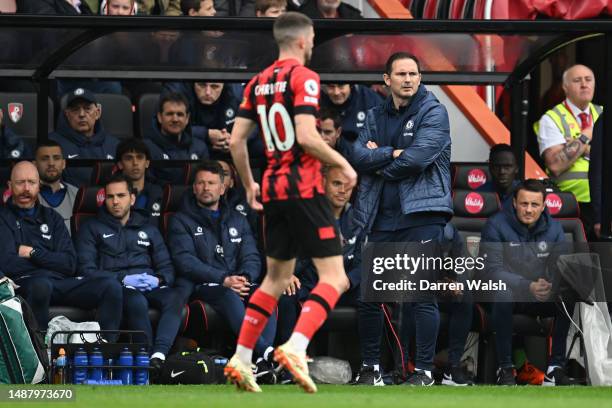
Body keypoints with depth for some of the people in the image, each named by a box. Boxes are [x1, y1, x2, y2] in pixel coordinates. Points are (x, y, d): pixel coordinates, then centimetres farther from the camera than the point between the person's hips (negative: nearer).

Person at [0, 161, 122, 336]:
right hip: (25, 283, -5)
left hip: (61, 282, 5)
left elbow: (69, 264, 11)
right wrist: (49, 261, 3)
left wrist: (33, 253, 0)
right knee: (41, 285, -42)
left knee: (111, 287, -19)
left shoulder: (51, 218, 23)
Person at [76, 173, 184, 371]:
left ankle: (159, 355, -50)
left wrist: (158, 279, -6)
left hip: (149, 286, 3)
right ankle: (147, 356, -44)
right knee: (137, 301, -39)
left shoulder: (147, 229, 26)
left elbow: (167, 268, 19)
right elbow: (86, 269, 1)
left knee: (174, 298, -33)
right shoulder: (92, 228, 14)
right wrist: (123, 279, -11)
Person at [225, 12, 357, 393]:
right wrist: (343, 163, -8)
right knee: (335, 278, -6)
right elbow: (306, 136, -20)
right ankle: (295, 348, -25)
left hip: (272, 190, 8)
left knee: (276, 279, 19)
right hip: (304, 187, -8)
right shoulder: (304, 78, -10)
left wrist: (249, 184, 21)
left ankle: (241, 359, 14)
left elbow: (236, 140, 10)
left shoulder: (258, 83, 11)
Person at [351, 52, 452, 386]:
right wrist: (393, 154, -14)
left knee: (422, 295, -8)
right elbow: (359, 155, -1)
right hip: (380, 217, 5)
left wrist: (378, 162, -2)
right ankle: (370, 364, 20)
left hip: (421, 212, -5)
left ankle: (425, 369, -3)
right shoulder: (375, 117, 14)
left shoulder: (433, 113, -2)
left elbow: (417, 158, -15)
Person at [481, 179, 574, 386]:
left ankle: (556, 366, -16)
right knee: (503, 293, -38)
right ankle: (505, 368, -30)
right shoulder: (496, 225, -12)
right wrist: (528, 287, -35)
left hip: (540, 297, 4)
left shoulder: (553, 228, 1)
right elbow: (493, 270, -21)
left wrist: (550, 286, -29)